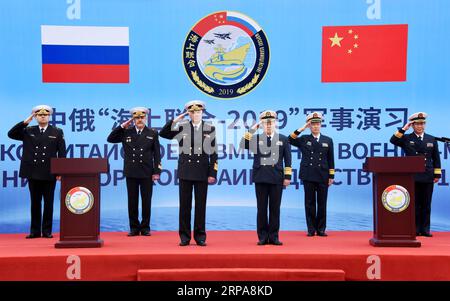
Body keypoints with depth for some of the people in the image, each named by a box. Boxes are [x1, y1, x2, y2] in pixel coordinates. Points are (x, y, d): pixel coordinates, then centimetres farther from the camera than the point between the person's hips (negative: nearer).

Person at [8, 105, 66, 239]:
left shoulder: (57, 132, 4)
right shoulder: (28, 131, 9)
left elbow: (62, 153, 0)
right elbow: (11, 134, 0)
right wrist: (25, 122, -6)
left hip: (49, 174, -2)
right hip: (33, 173, 2)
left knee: (48, 203, 4)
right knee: (35, 203, 8)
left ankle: (47, 230, 10)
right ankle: (35, 230, 14)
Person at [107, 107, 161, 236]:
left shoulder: (153, 133, 4)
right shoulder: (126, 132, 7)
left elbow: (156, 154, 2)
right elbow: (110, 139, 3)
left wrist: (156, 172, -4)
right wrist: (122, 126, -4)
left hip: (147, 173, -1)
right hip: (131, 173, 1)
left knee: (146, 201, 4)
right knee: (132, 201, 5)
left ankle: (145, 227, 13)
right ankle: (134, 227, 13)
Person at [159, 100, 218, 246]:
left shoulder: (210, 129, 3)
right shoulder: (182, 127, 4)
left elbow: (213, 153, 2)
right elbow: (163, 134, -1)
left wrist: (213, 173, -4)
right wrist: (174, 120, -8)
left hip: (202, 171, 0)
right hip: (185, 171, 0)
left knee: (201, 204, 4)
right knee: (185, 204, 4)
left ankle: (200, 236, 13)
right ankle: (184, 237, 12)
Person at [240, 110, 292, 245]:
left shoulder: (283, 139, 8)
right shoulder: (256, 138, 7)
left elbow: (287, 159, 6)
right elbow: (243, 145, -11)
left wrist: (287, 176, -1)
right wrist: (252, 130, -10)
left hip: (277, 178, 0)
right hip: (260, 178, 0)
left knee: (275, 208, 4)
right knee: (261, 209, 4)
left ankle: (273, 237, 11)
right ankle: (263, 237, 10)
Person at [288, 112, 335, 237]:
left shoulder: (328, 140, 10)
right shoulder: (303, 139, 7)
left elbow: (330, 160, 9)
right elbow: (290, 140, -8)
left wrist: (331, 176, 3)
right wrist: (301, 129, -9)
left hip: (323, 177, 1)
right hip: (308, 176, -1)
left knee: (322, 203, 3)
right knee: (310, 203, 2)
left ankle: (321, 229, 11)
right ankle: (311, 229, 8)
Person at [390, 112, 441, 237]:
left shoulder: (431, 139, 11)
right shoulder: (406, 139, 5)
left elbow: (436, 159, 11)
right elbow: (393, 140, -14)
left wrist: (437, 174, 4)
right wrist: (403, 129, -14)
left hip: (427, 177, 2)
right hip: (412, 177, -2)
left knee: (426, 204, 4)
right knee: (414, 204, 2)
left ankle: (425, 229, 10)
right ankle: (415, 229, 7)